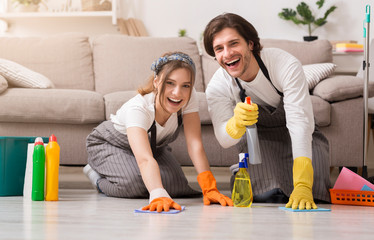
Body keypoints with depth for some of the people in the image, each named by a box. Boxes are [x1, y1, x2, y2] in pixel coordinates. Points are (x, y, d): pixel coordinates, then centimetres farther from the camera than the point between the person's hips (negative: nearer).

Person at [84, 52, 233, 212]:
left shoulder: (189, 97, -28)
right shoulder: (138, 108, -42)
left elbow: (195, 145, -32)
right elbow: (145, 159, -55)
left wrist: (209, 189, -43)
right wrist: (159, 197, -71)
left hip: (154, 145, 5)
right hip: (109, 144, -5)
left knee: (176, 186, -16)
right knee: (134, 185, -31)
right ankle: (97, 176, 2)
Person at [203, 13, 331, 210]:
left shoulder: (286, 66, -34)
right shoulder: (216, 87, -24)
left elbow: (300, 124, -40)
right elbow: (224, 140, -28)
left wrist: (302, 186, -51)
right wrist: (237, 124, -55)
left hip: (303, 138, 0)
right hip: (258, 136, 1)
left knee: (314, 192, -21)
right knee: (264, 196, -26)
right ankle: (242, 173, 8)